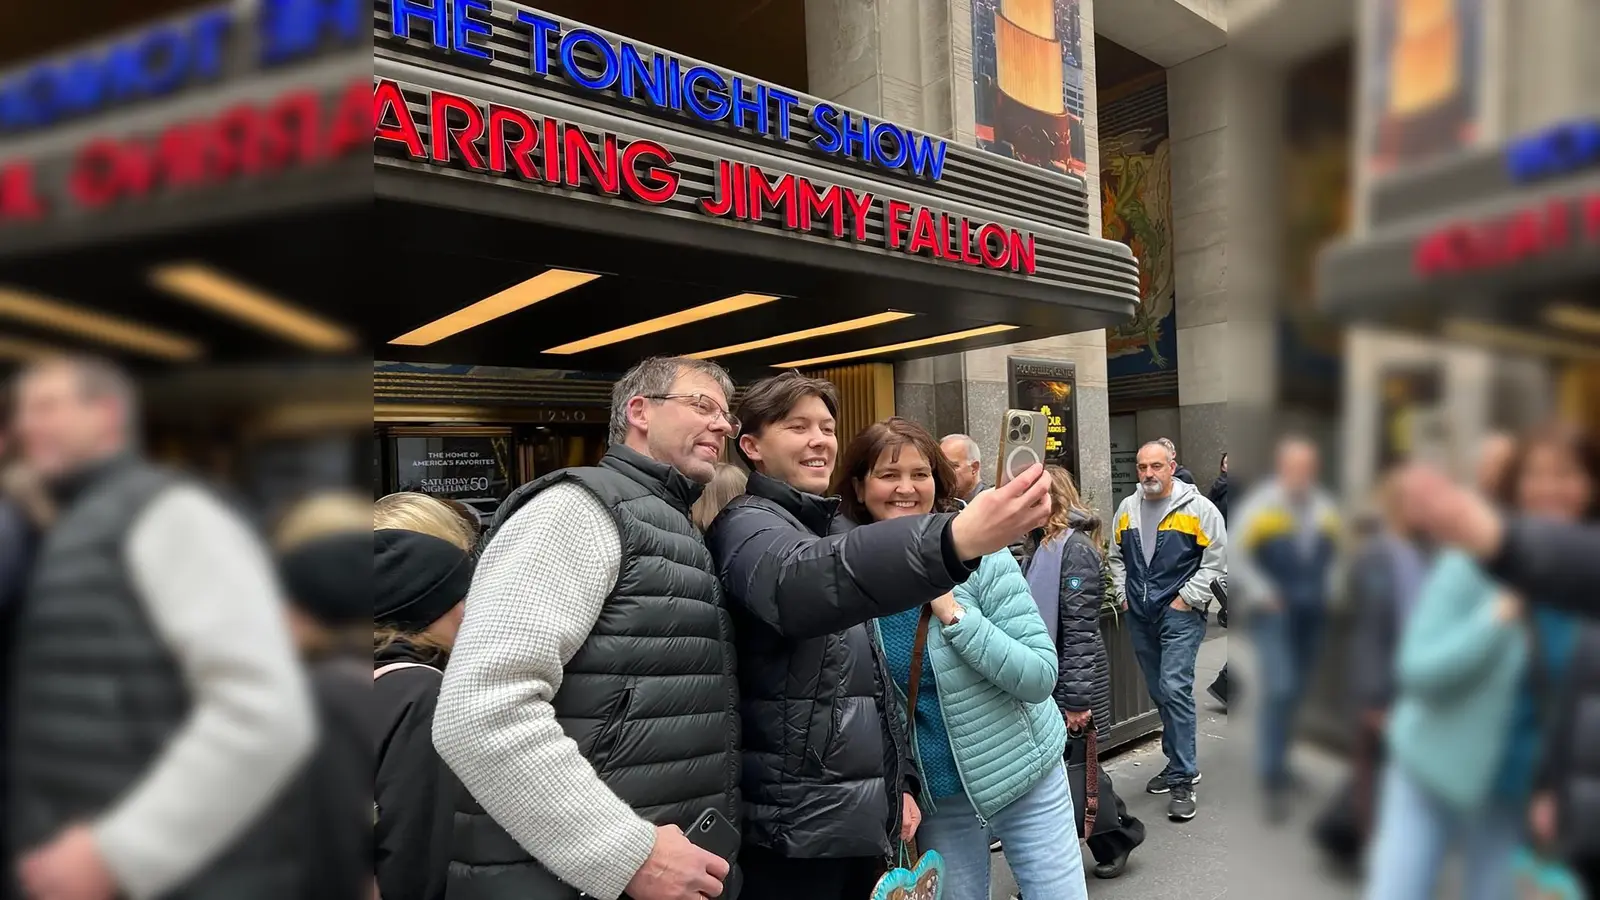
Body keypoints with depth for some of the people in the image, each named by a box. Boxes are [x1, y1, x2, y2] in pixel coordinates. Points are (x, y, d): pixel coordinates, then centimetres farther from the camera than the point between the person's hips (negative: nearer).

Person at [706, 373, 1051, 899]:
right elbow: (799, 585, -37)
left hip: (864, 818, 8)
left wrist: (900, 781, 15)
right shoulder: (747, 526, -12)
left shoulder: (837, 528, 15)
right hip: (794, 826, -8)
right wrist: (955, 540, -51)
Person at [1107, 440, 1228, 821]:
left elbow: (1216, 560, -9)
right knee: (1159, 693, 14)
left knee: (1174, 689, -14)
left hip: (1180, 614, -6)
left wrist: (1187, 599, -12)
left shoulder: (1197, 508, -8)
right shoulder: (1127, 508, 9)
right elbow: (1116, 556, 20)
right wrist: (1124, 595, 10)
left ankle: (1182, 778, -5)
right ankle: (1179, 762, 30)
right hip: (1139, 617, 6)